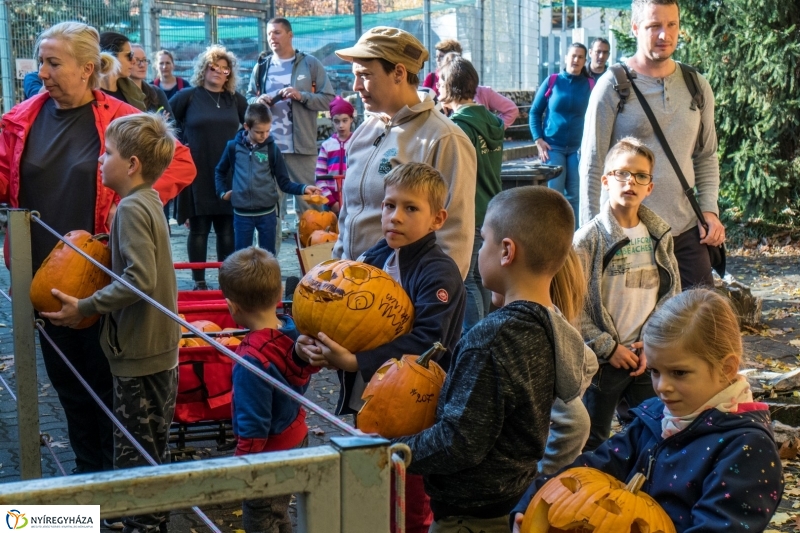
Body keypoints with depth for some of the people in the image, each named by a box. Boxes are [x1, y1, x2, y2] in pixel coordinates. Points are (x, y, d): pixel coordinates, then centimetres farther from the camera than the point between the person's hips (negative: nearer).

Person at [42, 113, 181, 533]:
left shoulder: (132, 208, -19)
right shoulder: (147, 201, 10)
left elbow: (140, 279, -27)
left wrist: (84, 307, -21)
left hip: (139, 354, -10)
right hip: (159, 348, 10)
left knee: (134, 455, -1)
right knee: (153, 447, 20)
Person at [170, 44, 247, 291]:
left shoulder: (235, 100, 10)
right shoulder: (188, 96, 0)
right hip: (198, 175, -3)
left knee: (227, 230, 5)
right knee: (199, 229, 3)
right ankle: (199, 281, 10)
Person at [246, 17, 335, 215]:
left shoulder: (310, 64, 1)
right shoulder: (261, 66, 12)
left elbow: (329, 99, -2)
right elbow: (249, 97, 19)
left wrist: (301, 96, -15)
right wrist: (258, 101, -3)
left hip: (301, 146, -3)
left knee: (306, 199, 1)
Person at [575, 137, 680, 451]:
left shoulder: (659, 236, 4)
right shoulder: (590, 238, -10)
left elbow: (671, 295, 6)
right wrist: (608, 347, -13)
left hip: (648, 356, 4)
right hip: (604, 359, -4)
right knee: (592, 443, 6)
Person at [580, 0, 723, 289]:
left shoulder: (697, 87, 9)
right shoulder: (613, 86, -5)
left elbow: (707, 156, 17)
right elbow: (591, 166, -5)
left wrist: (709, 208, 2)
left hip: (686, 231, 4)